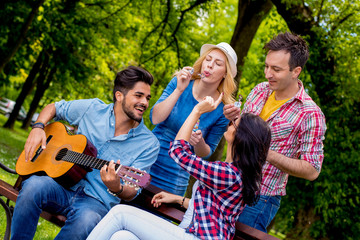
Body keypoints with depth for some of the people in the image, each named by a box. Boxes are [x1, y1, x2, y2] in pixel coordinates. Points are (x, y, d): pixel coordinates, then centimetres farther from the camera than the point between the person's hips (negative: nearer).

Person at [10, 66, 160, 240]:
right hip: (64, 186, 2)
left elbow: (132, 193, -5)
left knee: (87, 219, -38)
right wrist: (38, 128, -1)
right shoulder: (91, 109, 4)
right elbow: (53, 108, 20)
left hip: (97, 201, -2)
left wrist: (117, 189, -30)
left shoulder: (149, 144, -2)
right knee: (34, 185, -32)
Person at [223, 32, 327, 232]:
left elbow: (312, 171, -15)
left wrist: (268, 154, -26)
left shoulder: (310, 114, -17)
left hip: (259, 199, -6)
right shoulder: (260, 90, 2)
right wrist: (234, 119, -8)